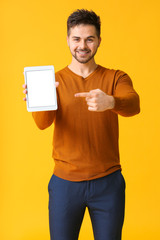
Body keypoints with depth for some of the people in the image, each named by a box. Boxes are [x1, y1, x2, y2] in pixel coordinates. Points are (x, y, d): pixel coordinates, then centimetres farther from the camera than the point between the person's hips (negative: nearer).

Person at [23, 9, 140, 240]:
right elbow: (43, 123, -16)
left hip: (108, 182, 0)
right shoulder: (54, 80, 1)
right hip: (65, 183, 0)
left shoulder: (116, 78, 1)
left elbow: (134, 104, -20)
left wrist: (110, 102, -44)